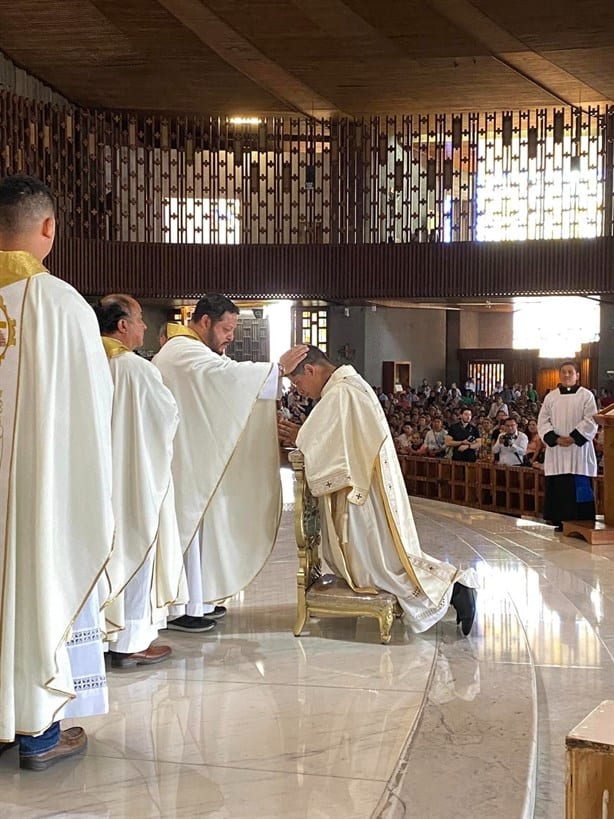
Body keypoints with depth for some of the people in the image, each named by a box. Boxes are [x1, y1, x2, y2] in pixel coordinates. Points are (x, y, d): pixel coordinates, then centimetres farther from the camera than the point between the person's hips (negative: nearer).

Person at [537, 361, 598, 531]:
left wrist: (573, 438, -15)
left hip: (578, 449, -3)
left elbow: (591, 421, -5)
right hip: (556, 451, 3)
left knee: (579, 488, -5)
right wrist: (555, 439, -10)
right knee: (558, 488, 1)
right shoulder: (551, 397, 11)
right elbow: (543, 421, 5)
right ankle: (560, 521, 7)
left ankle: (581, 522, -1)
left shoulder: (586, 395, 3)